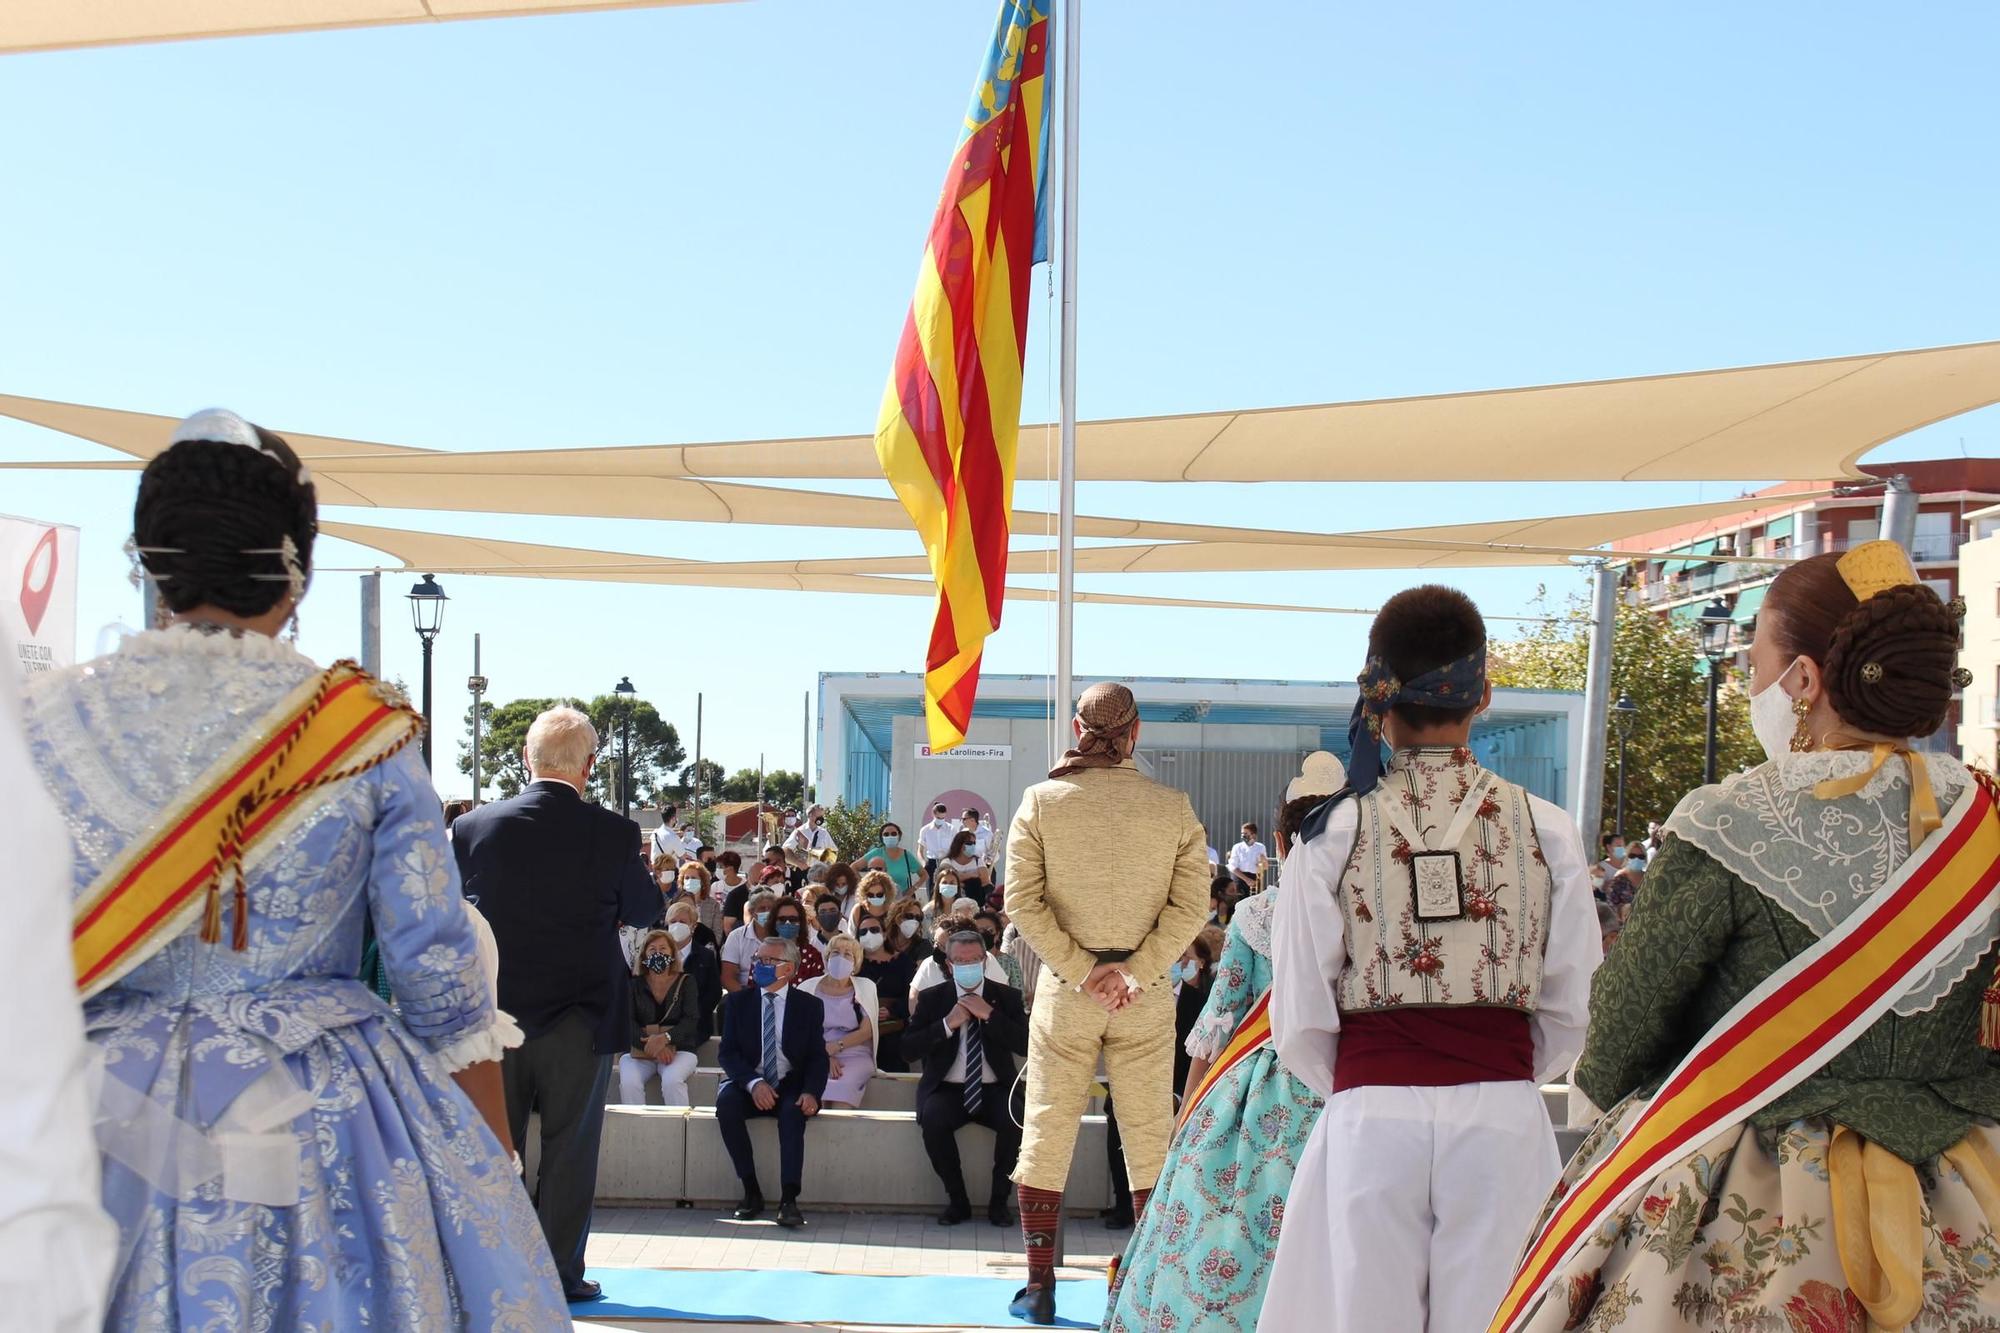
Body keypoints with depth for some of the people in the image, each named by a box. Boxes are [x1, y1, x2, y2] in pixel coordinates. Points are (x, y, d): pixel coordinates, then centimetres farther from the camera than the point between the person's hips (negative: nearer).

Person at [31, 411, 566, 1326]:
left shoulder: (44, 722, -2)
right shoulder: (364, 729, -7)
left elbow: (25, 973, 2)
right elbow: (442, 981, -5)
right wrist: (495, 1177, 5)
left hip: (104, 1122, 2)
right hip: (327, 1119, -1)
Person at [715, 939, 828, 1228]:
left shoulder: (810, 1005, 4)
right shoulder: (738, 1002, 6)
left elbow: (818, 1057, -1)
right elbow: (728, 1052, -2)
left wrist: (811, 1092, -22)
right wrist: (753, 1083, -21)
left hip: (790, 1087, -1)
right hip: (749, 1084, 1)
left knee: (794, 1111, -34)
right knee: (726, 1101, -31)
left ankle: (788, 1199, -35)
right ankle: (751, 1191, -23)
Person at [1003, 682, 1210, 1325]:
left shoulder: (1041, 800, -4)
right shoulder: (1174, 807, -3)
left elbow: (1023, 901, -9)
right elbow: (1189, 907, -8)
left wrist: (1079, 970, -8)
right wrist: (1132, 972, -10)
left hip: (1064, 989, 0)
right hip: (1146, 993, 1)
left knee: (1047, 1132, 8)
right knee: (1151, 1138, 9)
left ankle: (1039, 1287, 11)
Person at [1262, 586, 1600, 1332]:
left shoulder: (1335, 834, -4)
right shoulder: (1546, 831, -1)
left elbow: (1301, 1023, -3)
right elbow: (1571, 1010, 4)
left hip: (1371, 1123, -1)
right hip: (1505, 1121, 1)